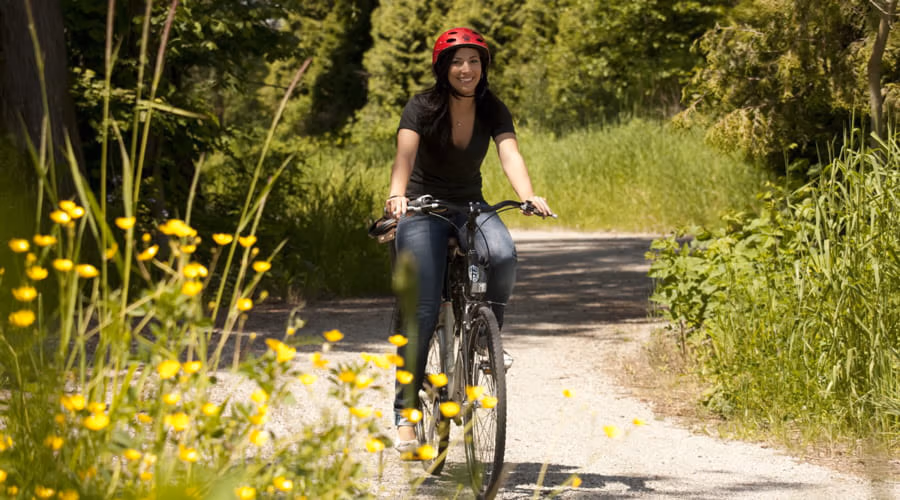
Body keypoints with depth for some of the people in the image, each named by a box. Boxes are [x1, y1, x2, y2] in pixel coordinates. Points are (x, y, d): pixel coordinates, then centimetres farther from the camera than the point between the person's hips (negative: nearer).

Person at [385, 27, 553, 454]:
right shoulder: (421, 108, -14)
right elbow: (405, 154, -30)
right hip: (423, 209, -2)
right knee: (422, 309, -13)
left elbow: (510, 155, -21)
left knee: (503, 255, -32)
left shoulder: (492, 111, -6)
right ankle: (405, 411, -4)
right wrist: (397, 195, -51)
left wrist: (528, 196, -41)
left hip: (470, 206, 3)